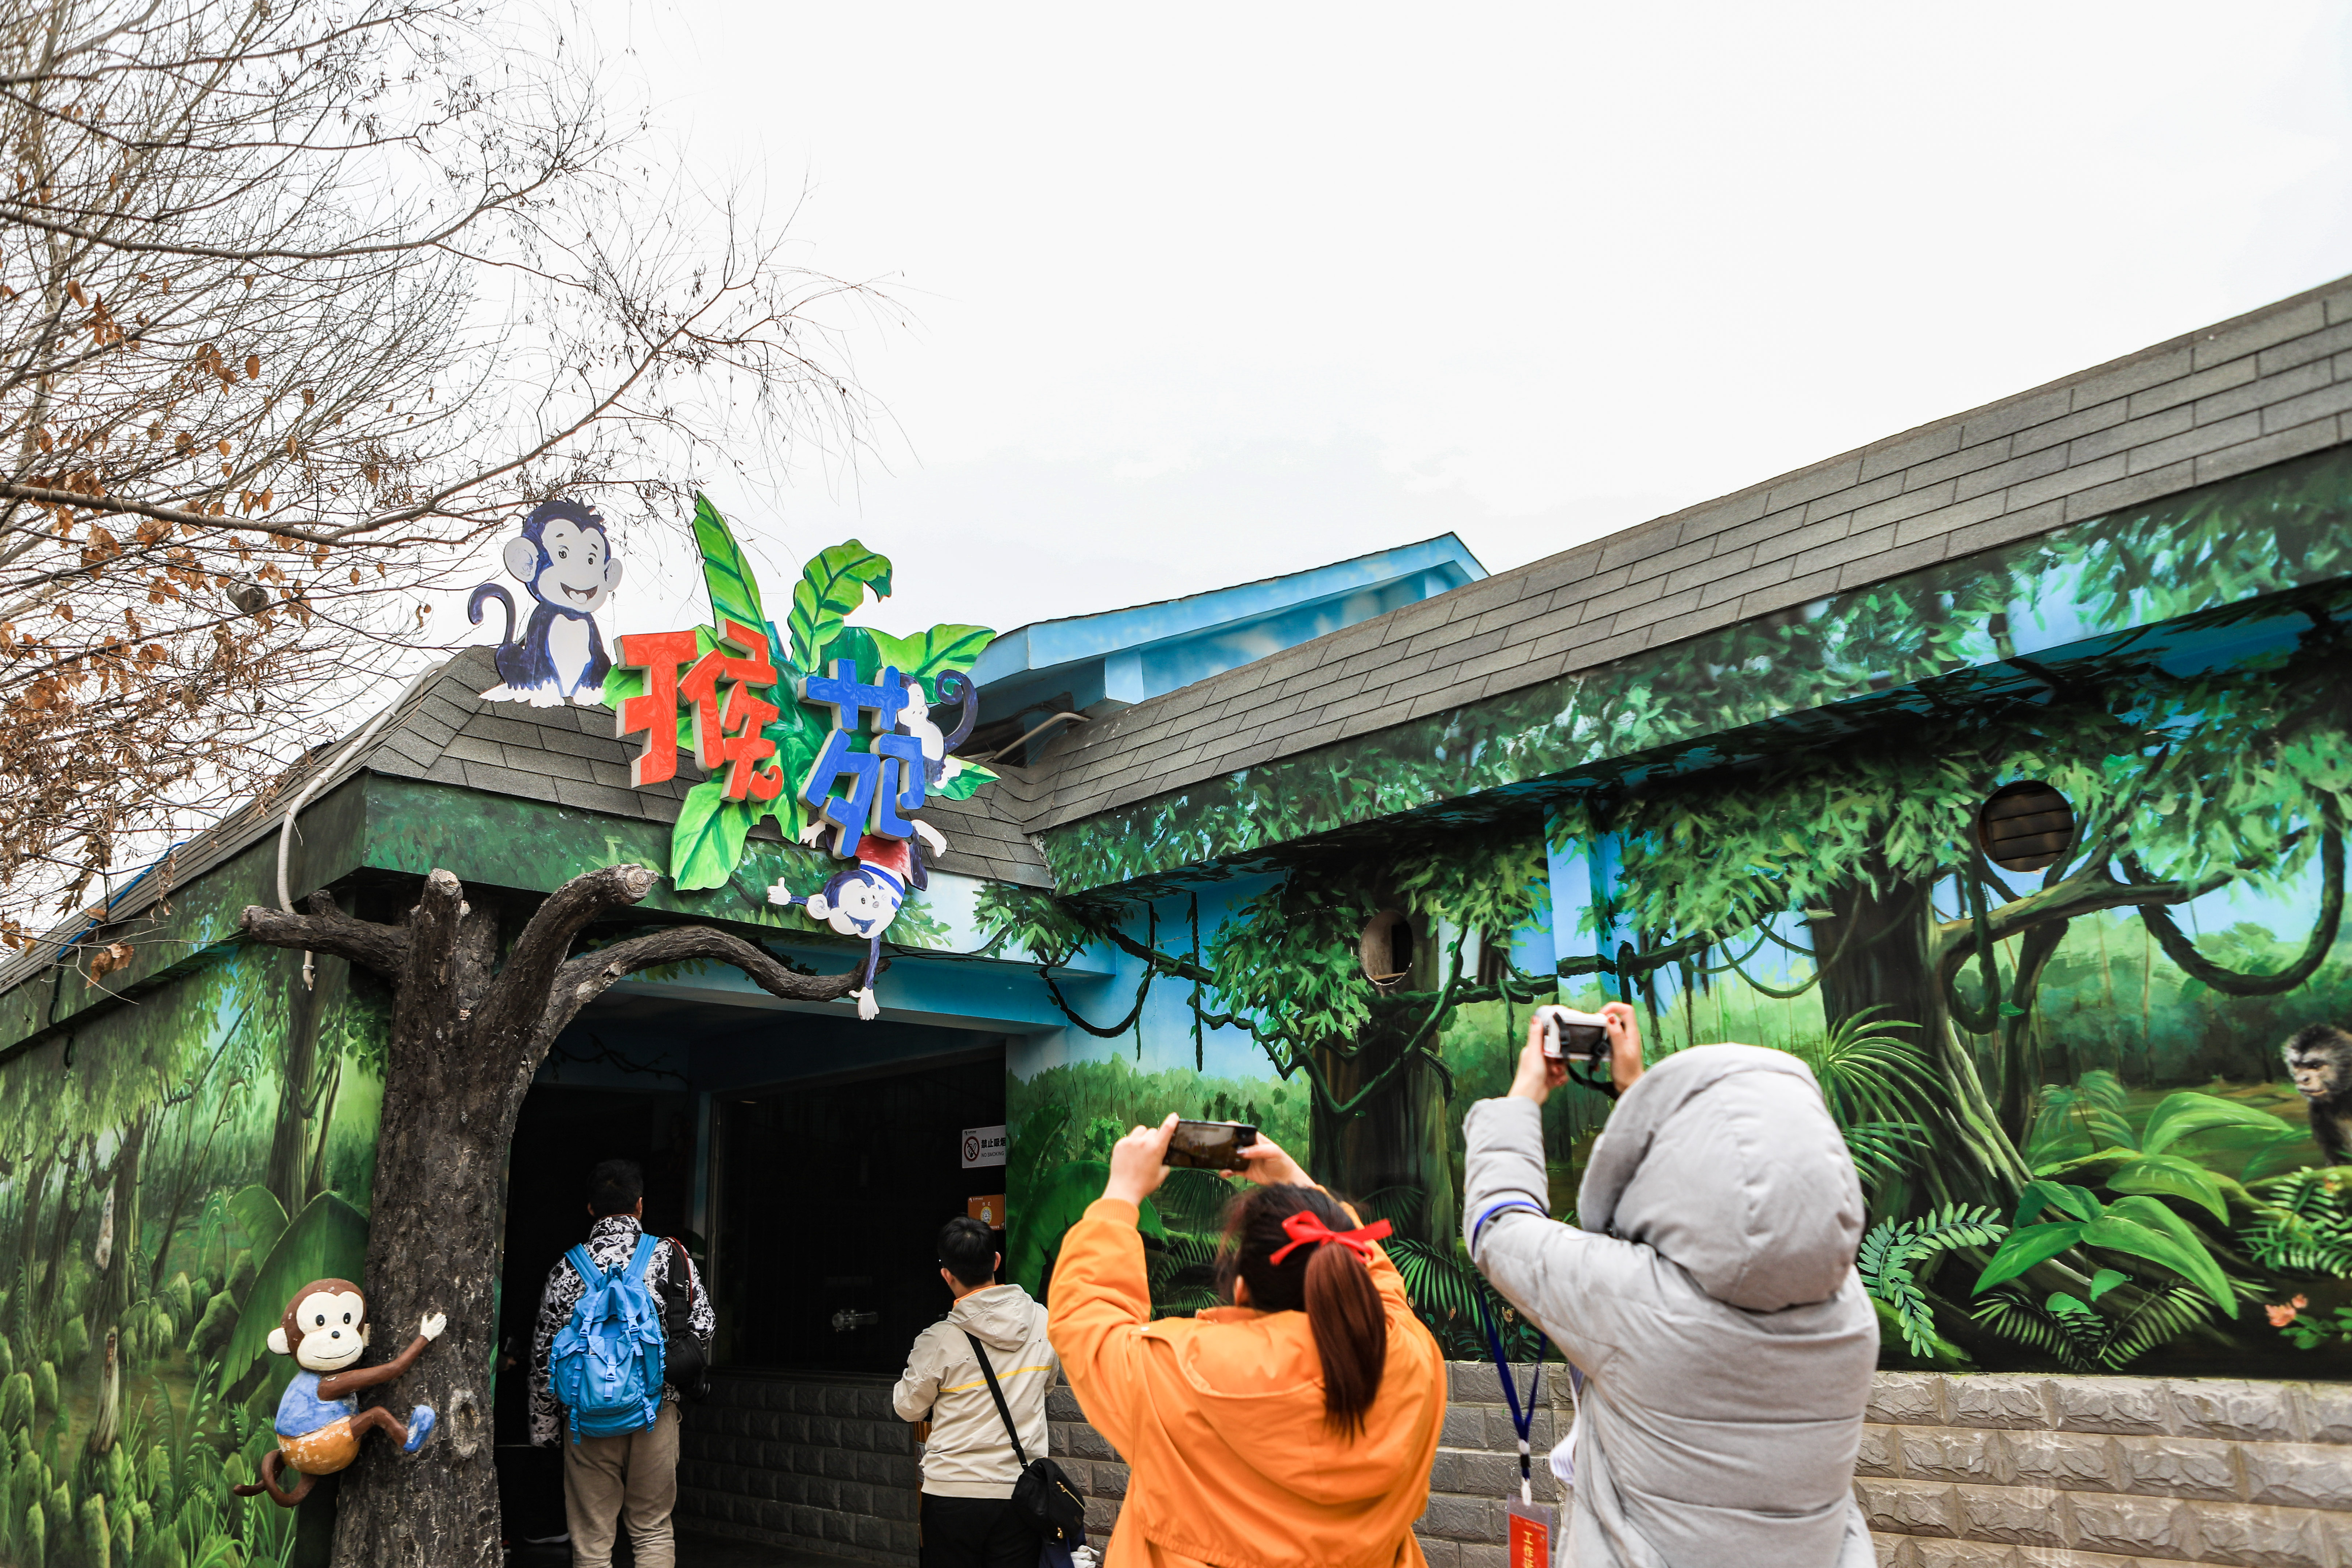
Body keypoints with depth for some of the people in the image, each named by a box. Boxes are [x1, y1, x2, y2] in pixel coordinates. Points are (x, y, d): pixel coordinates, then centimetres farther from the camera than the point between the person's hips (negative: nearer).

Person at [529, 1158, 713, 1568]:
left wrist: (543, 1425, 10)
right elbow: (704, 1326, 3)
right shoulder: (673, 1256, -2)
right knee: (654, 1530, 12)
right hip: (657, 1410, 0)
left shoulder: (568, 1268, -2)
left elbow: (544, 1354, 1)